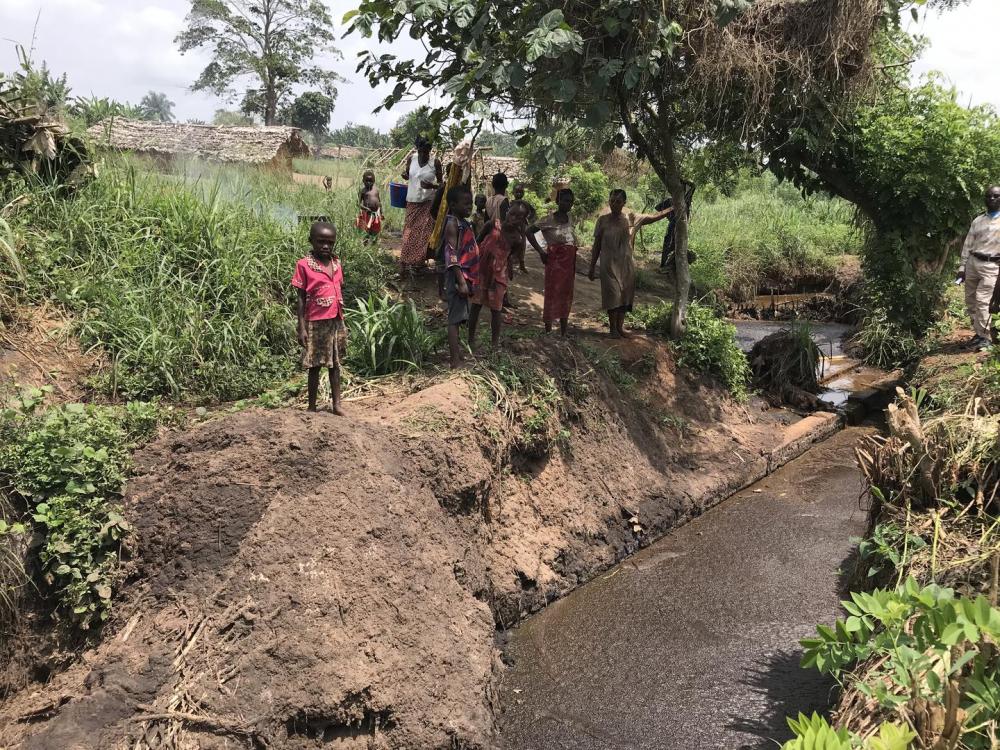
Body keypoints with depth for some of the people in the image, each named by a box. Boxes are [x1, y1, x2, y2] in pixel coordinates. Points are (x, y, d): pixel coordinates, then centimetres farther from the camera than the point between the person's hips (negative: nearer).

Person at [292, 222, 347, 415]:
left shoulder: (336, 263, 5)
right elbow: (301, 298, -7)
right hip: (316, 324, -5)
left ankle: (337, 404, 19)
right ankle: (312, 407, 16)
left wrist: (342, 322, 13)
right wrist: (301, 328, -9)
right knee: (315, 366, 5)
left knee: (335, 364, 11)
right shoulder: (304, 265, -9)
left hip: (336, 322, 5)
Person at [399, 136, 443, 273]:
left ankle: (419, 262, 10)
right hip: (412, 201, 3)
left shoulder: (435, 162, -8)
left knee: (424, 233, -1)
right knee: (409, 233, 4)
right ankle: (405, 263, 10)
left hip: (428, 202, -2)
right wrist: (405, 175, -9)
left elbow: (441, 183, 0)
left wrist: (432, 185, -21)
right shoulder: (411, 158, 0)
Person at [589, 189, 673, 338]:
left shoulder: (632, 219, 1)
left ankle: (620, 327, 20)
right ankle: (613, 329, 8)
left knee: (625, 297, 7)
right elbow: (597, 245, 1)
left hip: (627, 265, 2)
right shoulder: (603, 220, -3)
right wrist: (592, 267, 1)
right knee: (613, 296, -4)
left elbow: (656, 216, 2)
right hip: (609, 265, -2)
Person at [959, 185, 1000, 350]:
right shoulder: (977, 221, 13)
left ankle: (985, 336, -3)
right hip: (972, 262, 5)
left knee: (982, 301, -13)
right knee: (970, 301, 8)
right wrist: (962, 268, 7)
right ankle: (979, 332, 21)